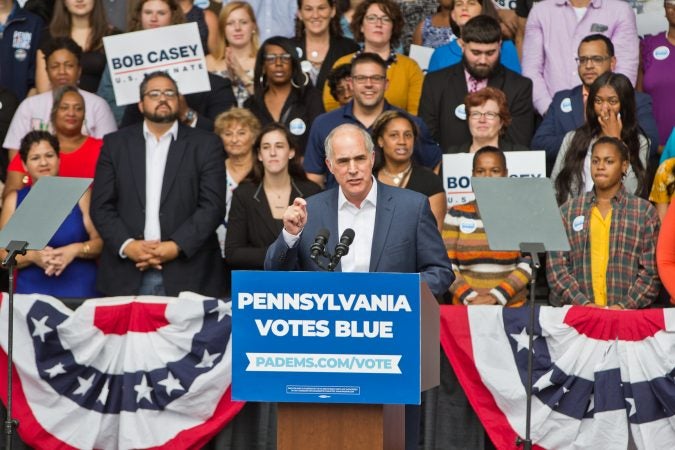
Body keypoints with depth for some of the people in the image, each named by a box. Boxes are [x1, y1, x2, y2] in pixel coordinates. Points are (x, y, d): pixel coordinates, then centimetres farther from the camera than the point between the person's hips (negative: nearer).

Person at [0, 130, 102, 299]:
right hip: (31, 293, 1)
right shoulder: (14, 201, 7)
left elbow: (101, 242, 1)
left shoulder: (79, 194, 5)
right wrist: (33, 256, -13)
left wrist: (76, 250, -16)